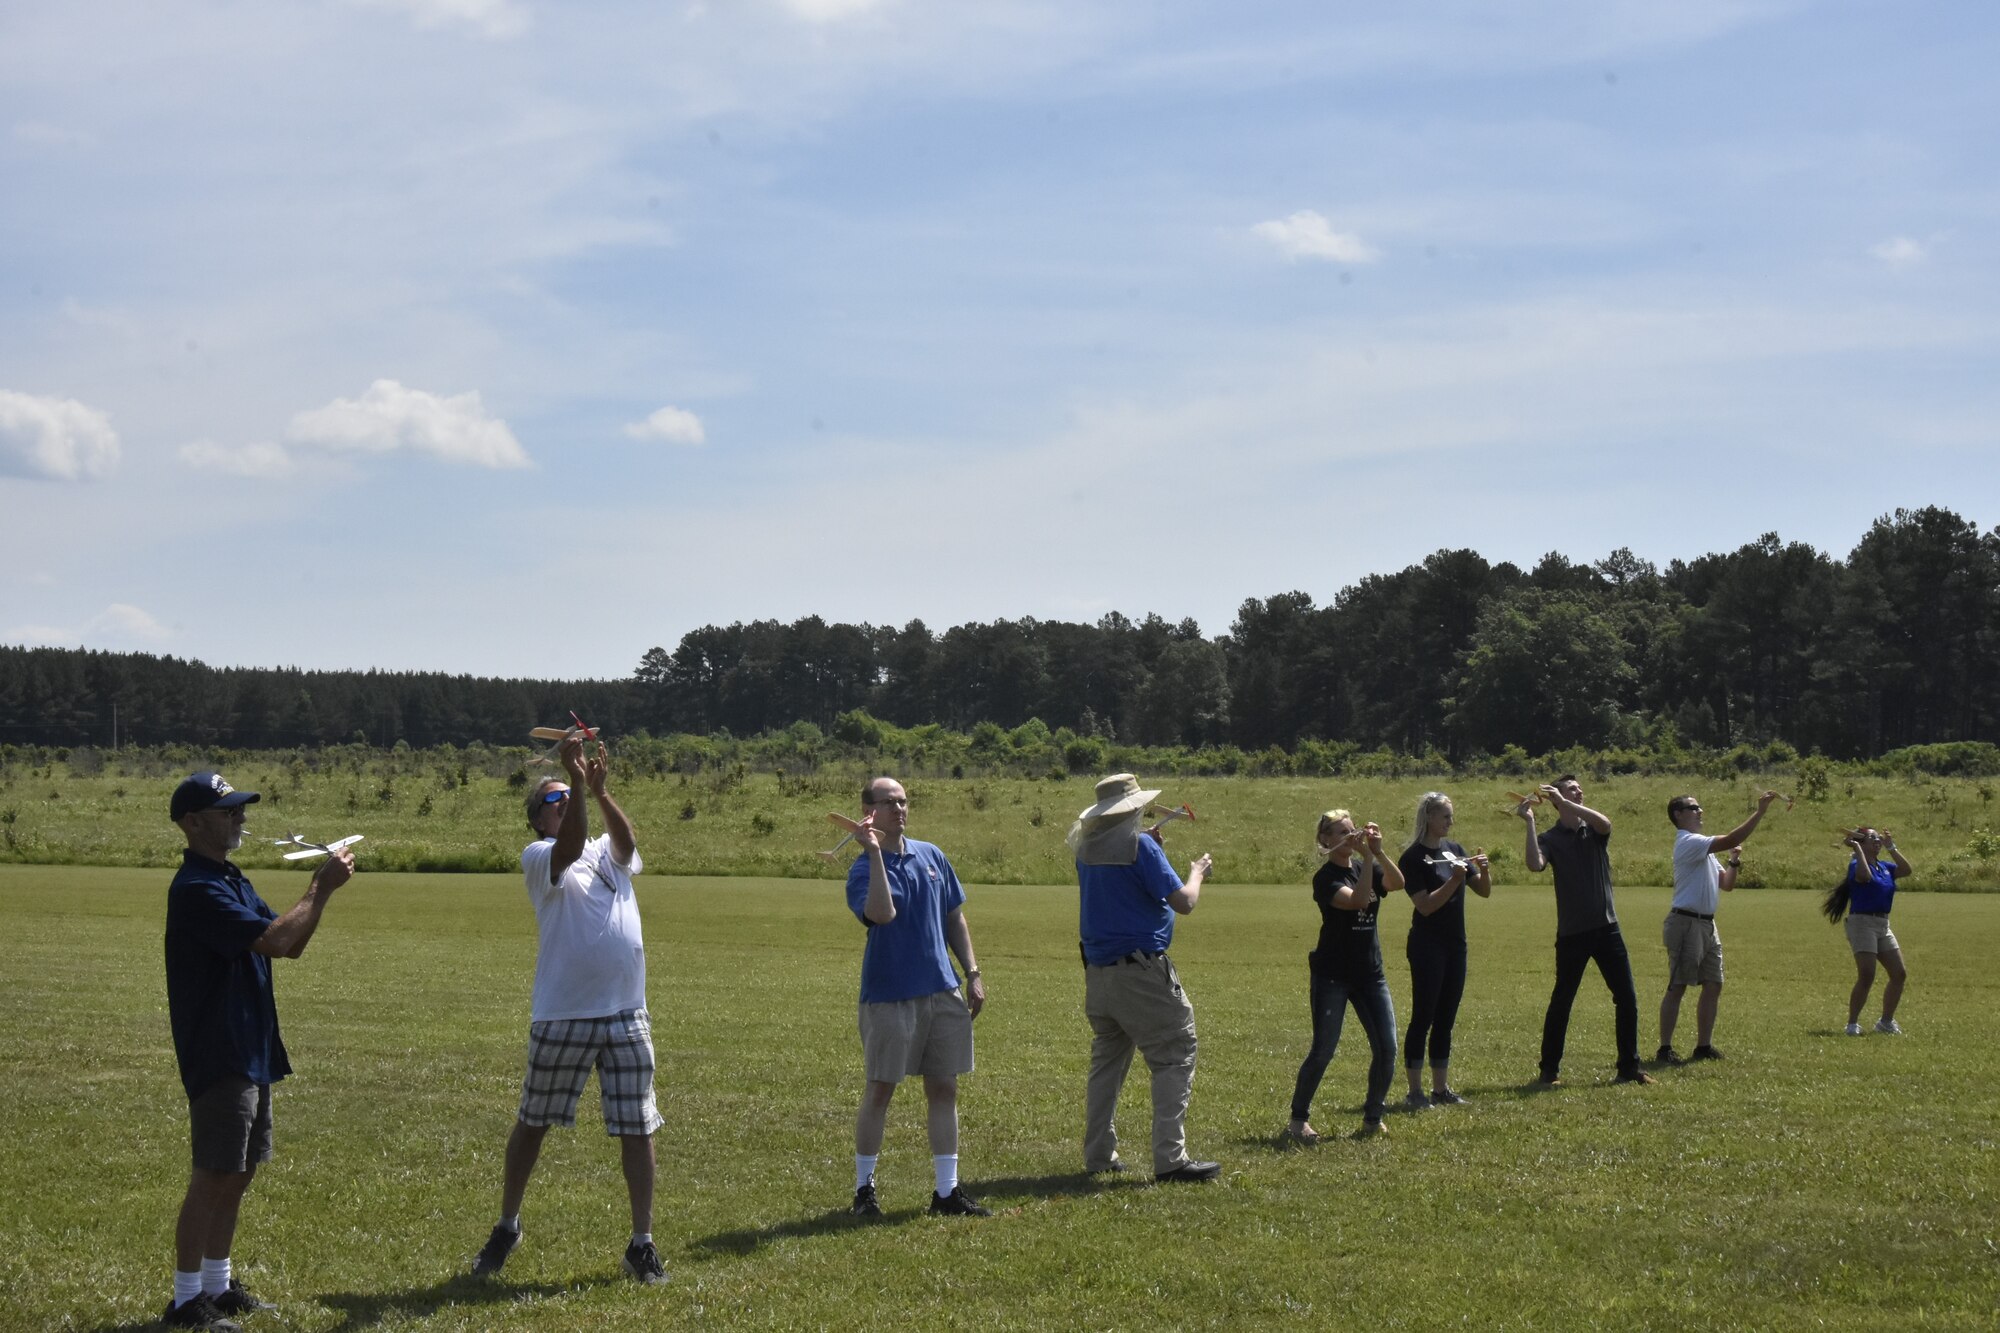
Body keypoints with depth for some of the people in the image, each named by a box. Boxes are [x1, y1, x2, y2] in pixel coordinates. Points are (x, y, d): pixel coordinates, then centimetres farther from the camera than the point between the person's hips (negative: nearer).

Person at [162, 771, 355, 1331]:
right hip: (218, 1057, -10)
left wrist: (322, 888, 1)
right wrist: (320, 890, -16)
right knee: (213, 1177, -5)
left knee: (237, 1175, 15)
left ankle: (218, 1286, 24)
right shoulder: (197, 889, -18)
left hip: (251, 1053, 10)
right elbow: (272, 939, -26)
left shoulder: (231, 881, 15)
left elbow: (291, 945, 15)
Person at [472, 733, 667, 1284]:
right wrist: (578, 780, -31)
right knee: (531, 1122, 9)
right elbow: (570, 849, -22)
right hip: (562, 1016, -3)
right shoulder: (539, 856, 0)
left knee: (637, 1129, 2)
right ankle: (507, 1228, 26)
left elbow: (627, 843, -12)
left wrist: (600, 791, -27)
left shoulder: (609, 851, 12)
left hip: (628, 1015, 3)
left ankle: (642, 1243, 11)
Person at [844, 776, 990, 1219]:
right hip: (889, 995, -5)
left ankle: (947, 1191, 13)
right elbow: (882, 913, -29)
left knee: (944, 1089, 7)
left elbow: (954, 918, 17)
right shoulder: (864, 868, -8)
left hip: (942, 992, 5)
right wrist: (875, 852, -30)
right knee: (880, 1090, 1)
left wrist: (972, 973, 10)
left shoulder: (931, 856, 10)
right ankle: (864, 1188, 13)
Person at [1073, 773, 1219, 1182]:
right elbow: (1182, 902, -13)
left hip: (1097, 971, 8)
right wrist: (1197, 873, 6)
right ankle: (1170, 1158, -11)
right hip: (1141, 972, -7)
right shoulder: (1140, 845, -12)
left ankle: (1098, 1155, 18)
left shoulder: (1087, 848, 9)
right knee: (1174, 1058, -3)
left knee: (1107, 1060, 17)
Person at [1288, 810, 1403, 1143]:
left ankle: (1372, 1117, 15)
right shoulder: (1326, 878, -10)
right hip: (1332, 975, -6)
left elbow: (1397, 884, -11)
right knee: (1323, 1049, -6)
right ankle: (1298, 1119, 8)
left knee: (1387, 1048, -1)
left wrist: (1378, 852, -22)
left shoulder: (1364, 868, 8)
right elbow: (1357, 900, -27)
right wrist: (1367, 857, -27)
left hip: (1370, 972, 6)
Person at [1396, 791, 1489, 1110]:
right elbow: (1425, 905, -18)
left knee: (1445, 1020, 10)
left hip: (1455, 944, 7)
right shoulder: (1412, 858, -11)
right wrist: (1455, 879, -25)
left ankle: (1441, 1089, 16)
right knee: (1423, 1017, -4)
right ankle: (1415, 1091, 0)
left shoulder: (1454, 850, 9)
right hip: (1428, 946, -7)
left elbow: (1485, 892, 11)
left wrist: (1484, 870, -9)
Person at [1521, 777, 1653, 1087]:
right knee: (1561, 1002, 2)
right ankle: (1550, 1070, 12)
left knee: (1627, 999, 2)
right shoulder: (1550, 838, 0)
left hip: (1606, 927, 3)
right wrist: (1530, 822, -21)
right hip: (1571, 933, -3)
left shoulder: (1595, 831, 7)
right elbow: (1535, 865, -21)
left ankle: (1629, 1067, 12)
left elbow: (1604, 823, -18)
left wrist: (1564, 803, -22)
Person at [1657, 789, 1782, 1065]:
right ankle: (1664, 1049, -7)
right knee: (1677, 987, -8)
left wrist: (1733, 864, 5)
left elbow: (1726, 884, 22)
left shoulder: (1703, 848, 21)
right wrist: (1759, 812, -21)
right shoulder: (1688, 842, -11)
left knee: (1713, 985, 9)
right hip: (1686, 922, -10)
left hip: (1706, 924, 10)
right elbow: (1731, 840, -23)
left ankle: (1703, 1046, 14)